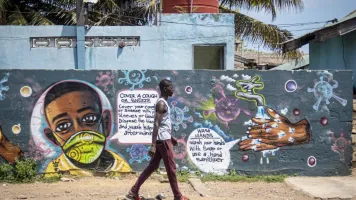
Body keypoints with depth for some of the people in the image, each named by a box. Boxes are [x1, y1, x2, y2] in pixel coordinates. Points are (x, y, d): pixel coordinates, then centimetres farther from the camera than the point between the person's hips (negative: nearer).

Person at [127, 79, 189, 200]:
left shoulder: (163, 103, 16)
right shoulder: (161, 103, -15)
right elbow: (156, 124, -23)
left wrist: (171, 137, 32)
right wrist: (153, 145, -28)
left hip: (164, 139, 10)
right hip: (163, 140, -10)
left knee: (152, 166, 11)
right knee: (171, 168, 0)